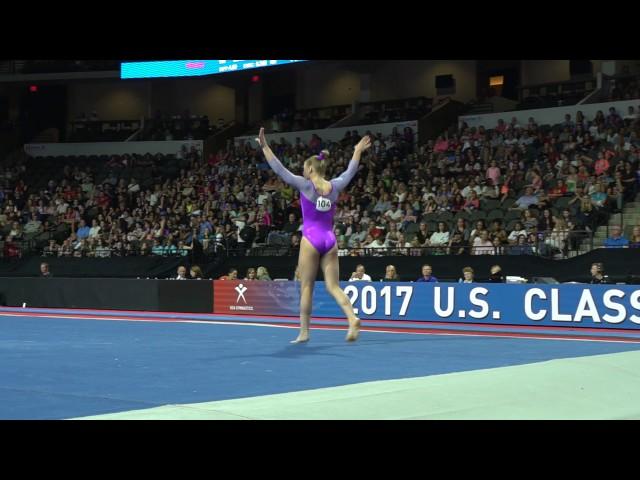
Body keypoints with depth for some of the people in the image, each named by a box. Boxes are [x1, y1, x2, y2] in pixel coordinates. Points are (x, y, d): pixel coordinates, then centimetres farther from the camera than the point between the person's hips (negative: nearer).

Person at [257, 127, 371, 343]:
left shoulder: (306, 185, -7)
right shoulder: (335, 186, 5)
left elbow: (279, 169, -9)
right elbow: (351, 171, 22)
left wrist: (265, 147, -6)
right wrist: (358, 150, 37)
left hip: (310, 240, -4)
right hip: (330, 240, 4)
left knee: (306, 287, 3)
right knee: (333, 286, 4)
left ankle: (304, 332, 5)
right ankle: (352, 318, -19)